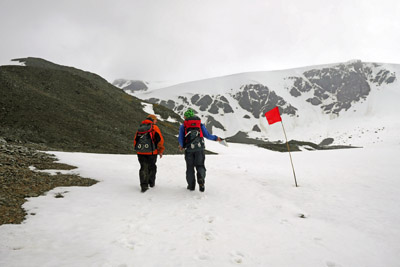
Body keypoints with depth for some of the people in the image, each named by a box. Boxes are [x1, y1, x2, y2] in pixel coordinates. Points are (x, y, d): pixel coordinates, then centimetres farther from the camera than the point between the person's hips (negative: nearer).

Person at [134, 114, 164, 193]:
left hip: (140, 153, 3)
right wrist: (160, 151, 2)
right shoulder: (154, 128, -3)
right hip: (151, 153, -3)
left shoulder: (140, 128, 11)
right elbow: (160, 140, -8)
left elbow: (135, 141, 14)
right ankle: (151, 183, 29)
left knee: (143, 168, 6)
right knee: (152, 167, 15)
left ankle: (144, 185, -5)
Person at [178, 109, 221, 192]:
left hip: (189, 149, -1)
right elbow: (207, 135, 6)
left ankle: (191, 185, 15)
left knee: (190, 167, 12)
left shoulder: (183, 126, 6)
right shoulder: (200, 125, 10)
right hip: (200, 148, 1)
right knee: (200, 166, 8)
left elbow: (180, 138, 0)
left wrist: (181, 146, 18)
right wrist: (216, 138, 21)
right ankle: (201, 178, -21)